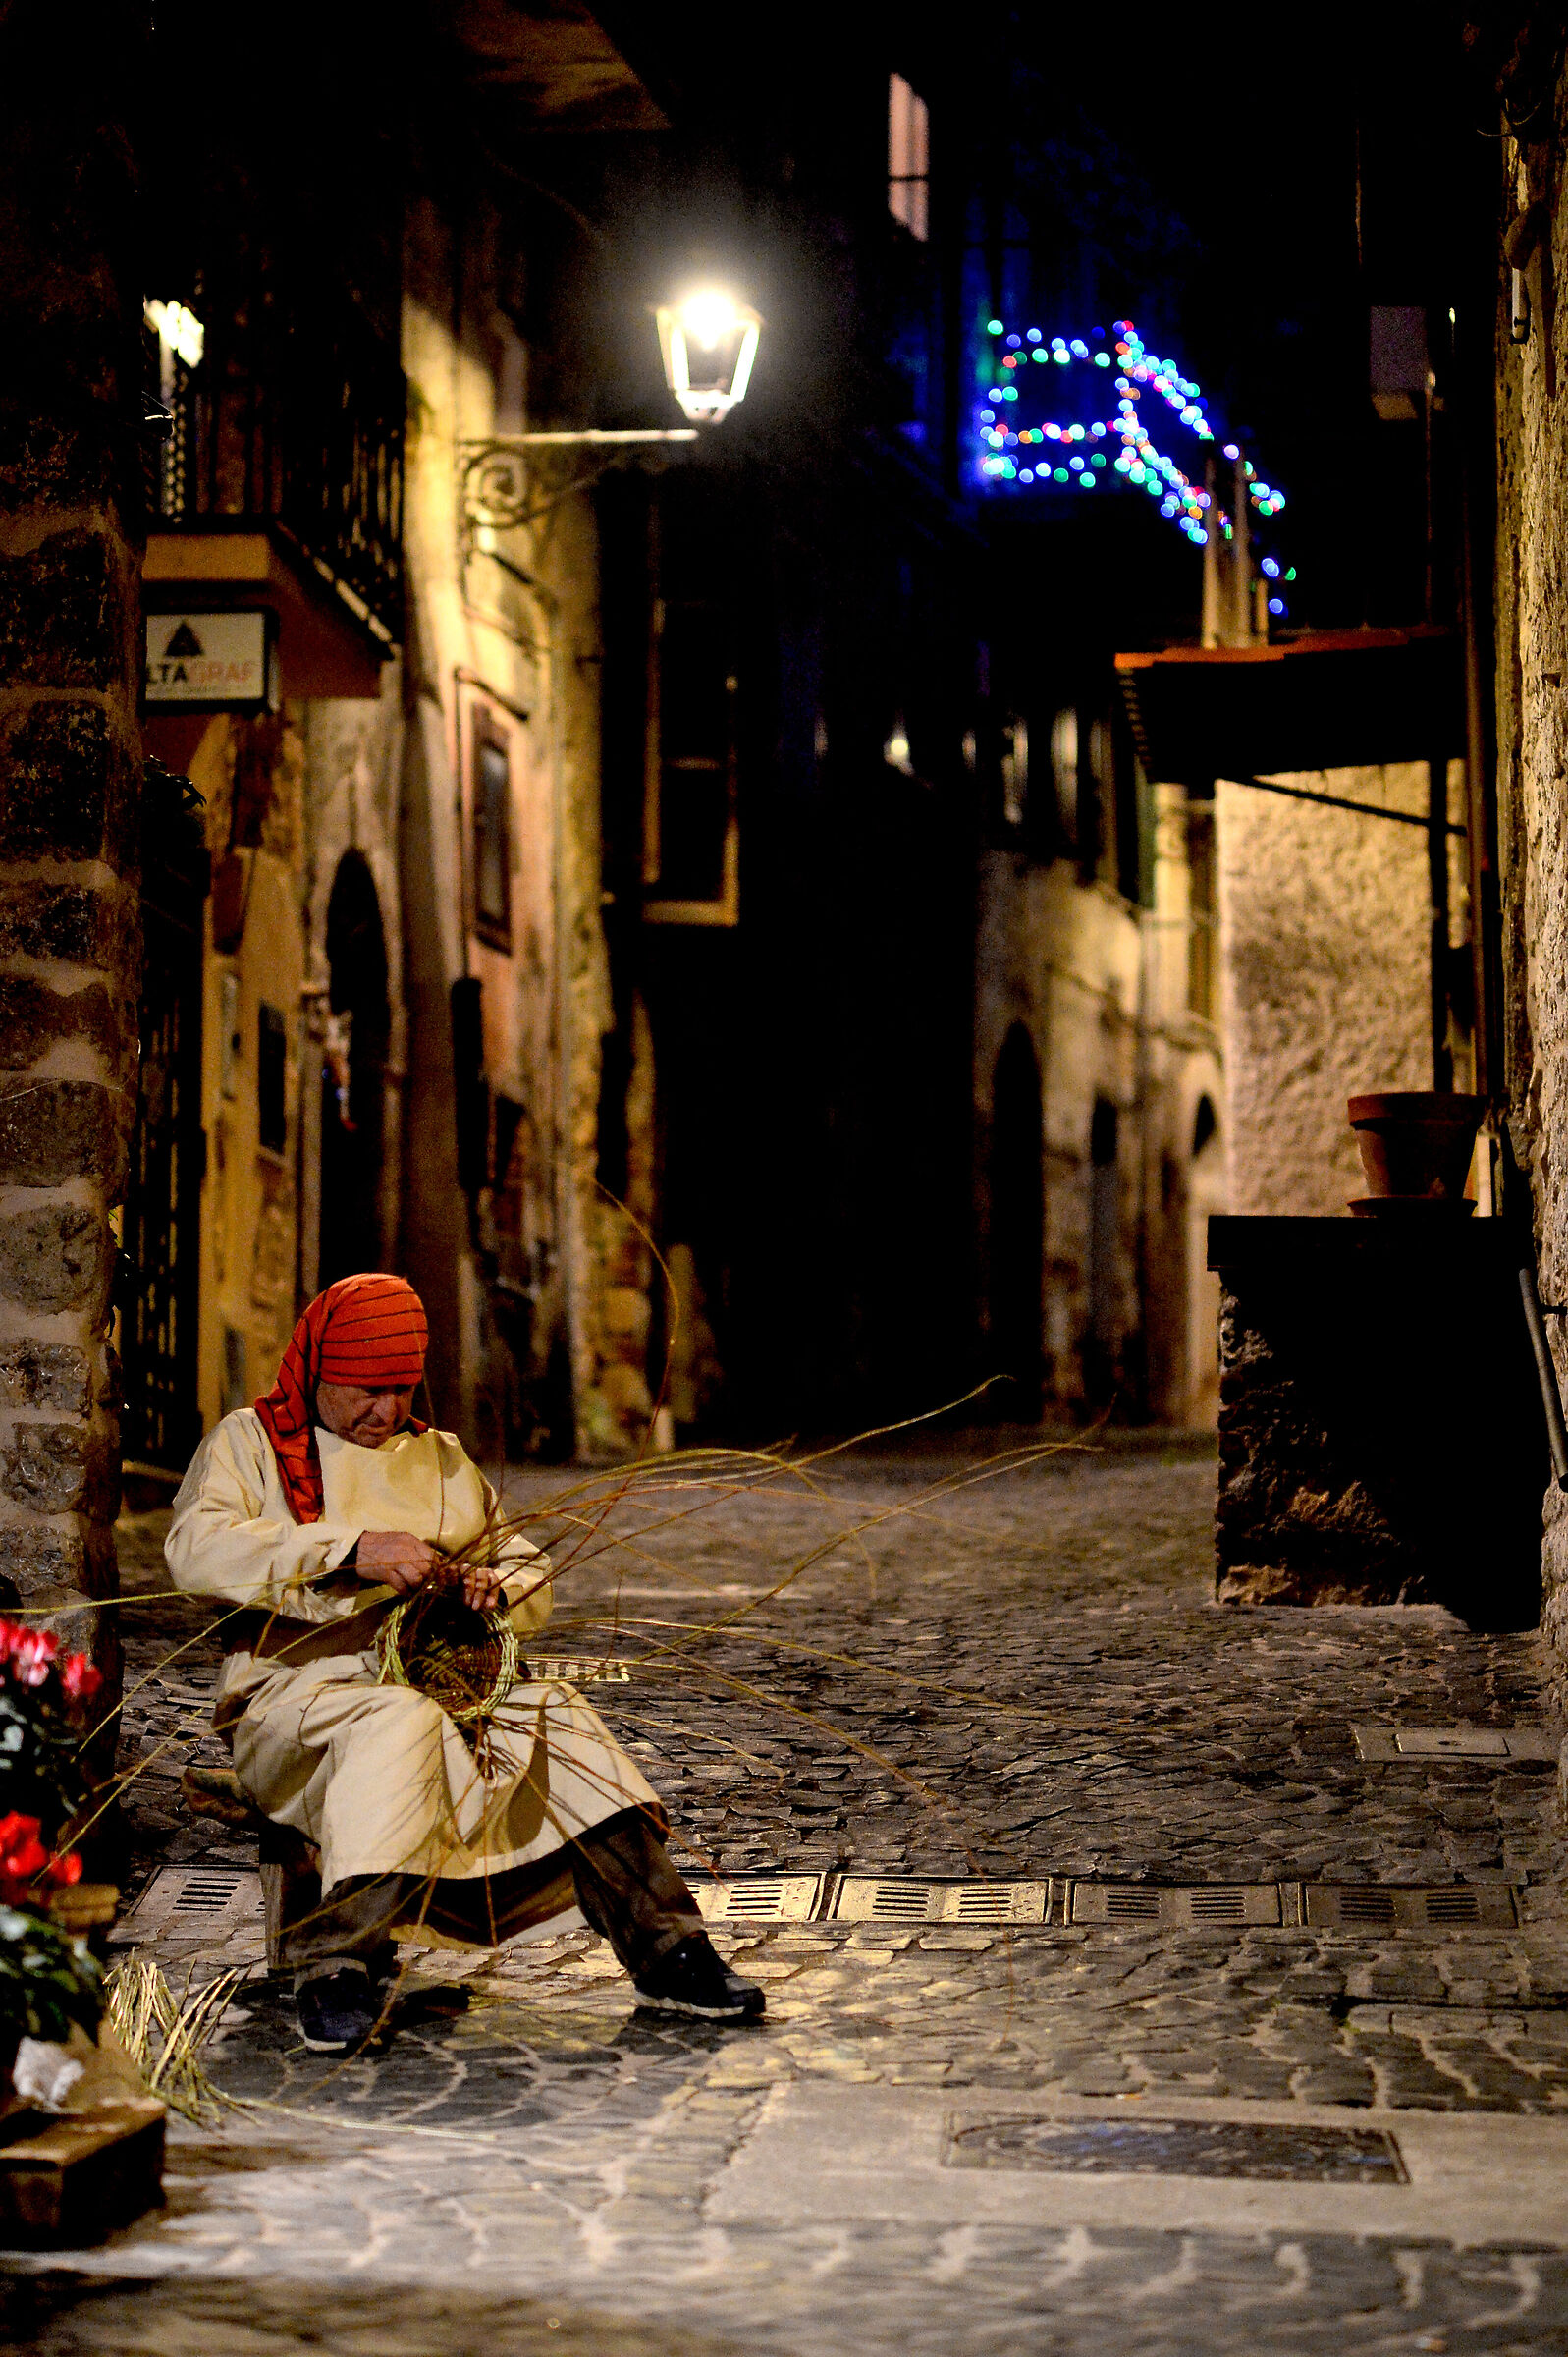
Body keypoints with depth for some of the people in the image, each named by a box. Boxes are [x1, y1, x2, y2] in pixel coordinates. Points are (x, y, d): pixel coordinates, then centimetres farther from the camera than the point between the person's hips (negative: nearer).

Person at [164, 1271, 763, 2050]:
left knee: (555, 1716, -22)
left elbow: (529, 1572, 24)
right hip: (298, 1689, -5)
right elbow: (196, 1549, -13)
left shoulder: (441, 1458, 23)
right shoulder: (251, 1442, 7)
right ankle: (338, 1968, -35)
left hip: (446, 1682, 5)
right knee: (398, 1723, -37)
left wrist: (498, 1589, -3)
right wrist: (352, 1550, -24)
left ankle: (665, 1952, -23)